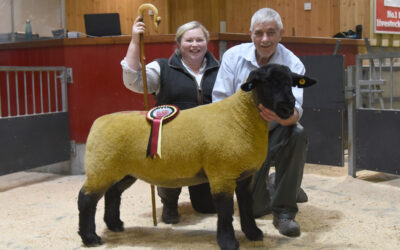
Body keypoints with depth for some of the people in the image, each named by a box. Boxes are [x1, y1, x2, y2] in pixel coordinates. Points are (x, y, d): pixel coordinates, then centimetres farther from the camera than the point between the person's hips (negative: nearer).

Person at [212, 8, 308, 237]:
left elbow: (295, 111, -26)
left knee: (298, 134, -37)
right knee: (255, 209, -13)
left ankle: (284, 211, -24)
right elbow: (220, 102, -7)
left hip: (274, 134, 0)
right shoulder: (234, 56, -6)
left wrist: (282, 115, -50)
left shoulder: (293, 64, -11)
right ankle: (264, 184, 26)